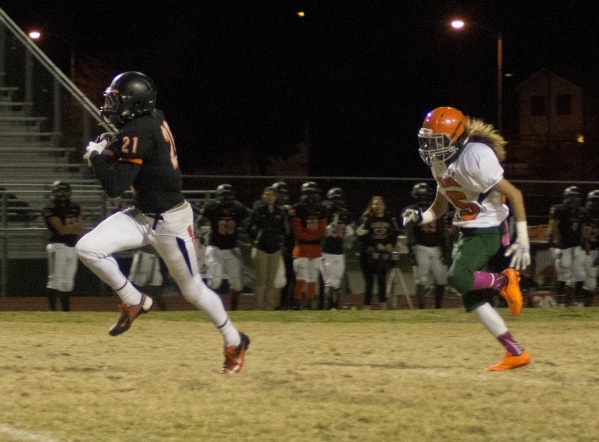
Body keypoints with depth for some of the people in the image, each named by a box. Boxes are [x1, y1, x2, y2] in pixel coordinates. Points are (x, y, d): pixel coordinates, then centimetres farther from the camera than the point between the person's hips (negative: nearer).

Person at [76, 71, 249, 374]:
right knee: (87, 248, -8)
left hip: (170, 221, -9)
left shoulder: (138, 133, -25)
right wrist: (110, 151, 1)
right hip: (142, 216, 9)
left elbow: (114, 187, -27)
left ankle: (234, 342, 25)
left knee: (192, 288, 6)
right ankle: (134, 301, 7)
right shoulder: (153, 119, 1)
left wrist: (97, 155, -11)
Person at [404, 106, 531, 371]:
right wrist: (420, 217, -6)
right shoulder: (440, 164, 5)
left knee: (459, 278, -26)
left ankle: (505, 281, 0)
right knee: (471, 297, 6)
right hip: (468, 233, 9)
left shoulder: (475, 158, -22)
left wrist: (522, 241, -21)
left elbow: (514, 194, -20)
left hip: (489, 232, -9)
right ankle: (515, 353, 12)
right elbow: (439, 207, 17)